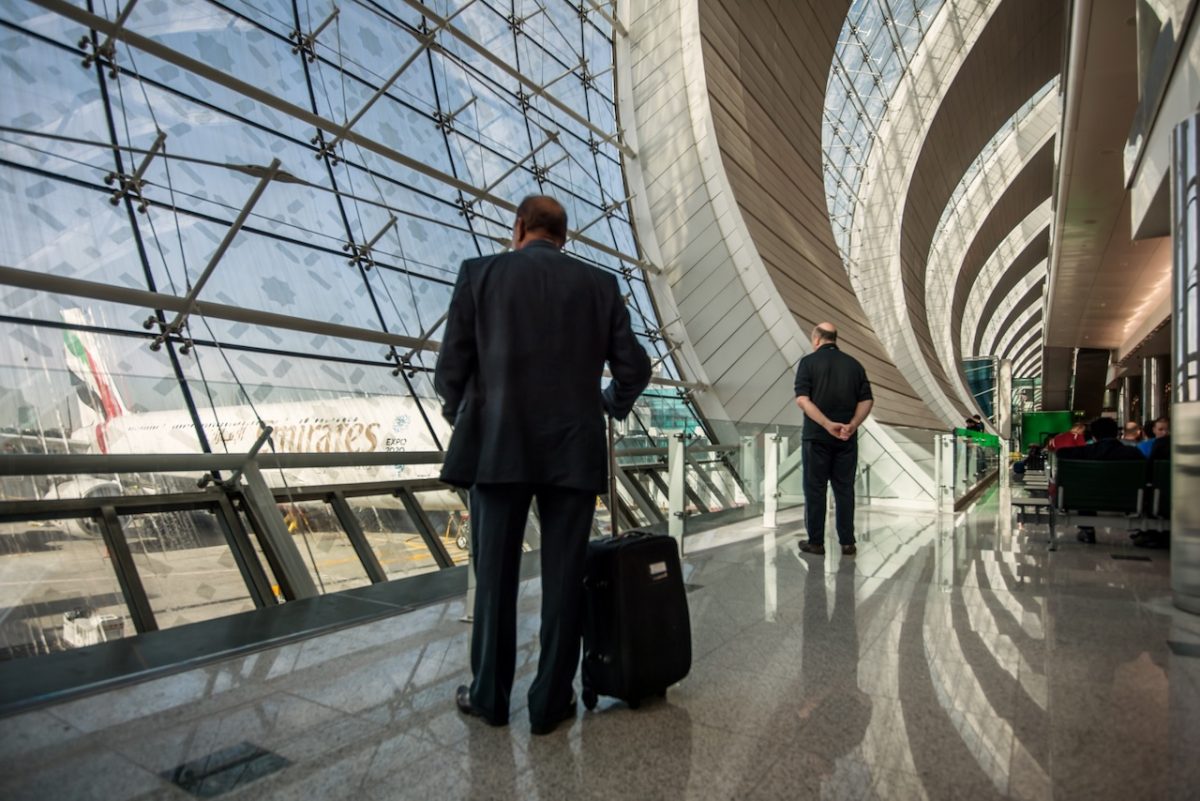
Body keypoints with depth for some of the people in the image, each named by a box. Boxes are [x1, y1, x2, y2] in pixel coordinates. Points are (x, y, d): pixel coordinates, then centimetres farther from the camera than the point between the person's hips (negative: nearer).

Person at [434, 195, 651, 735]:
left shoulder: (480, 273, 3)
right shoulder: (600, 283, 8)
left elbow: (451, 366, -1)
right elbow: (634, 368, 5)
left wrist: (458, 412, 20)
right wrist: (611, 403, 26)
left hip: (498, 447, 0)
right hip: (574, 450, 1)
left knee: (494, 575, 12)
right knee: (564, 578, 9)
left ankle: (489, 697, 24)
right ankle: (550, 702, 19)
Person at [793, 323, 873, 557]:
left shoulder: (809, 362, -4)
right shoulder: (853, 364, 8)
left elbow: (802, 399, -16)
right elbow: (867, 400, 0)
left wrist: (828, 424, -20)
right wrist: (852, 425, -11)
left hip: (817, 436, -3)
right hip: (847, 439, 3)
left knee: (815, 489, 5)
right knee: (844, 489, 10)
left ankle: (816, 542, 10)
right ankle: (847, 542, 13)